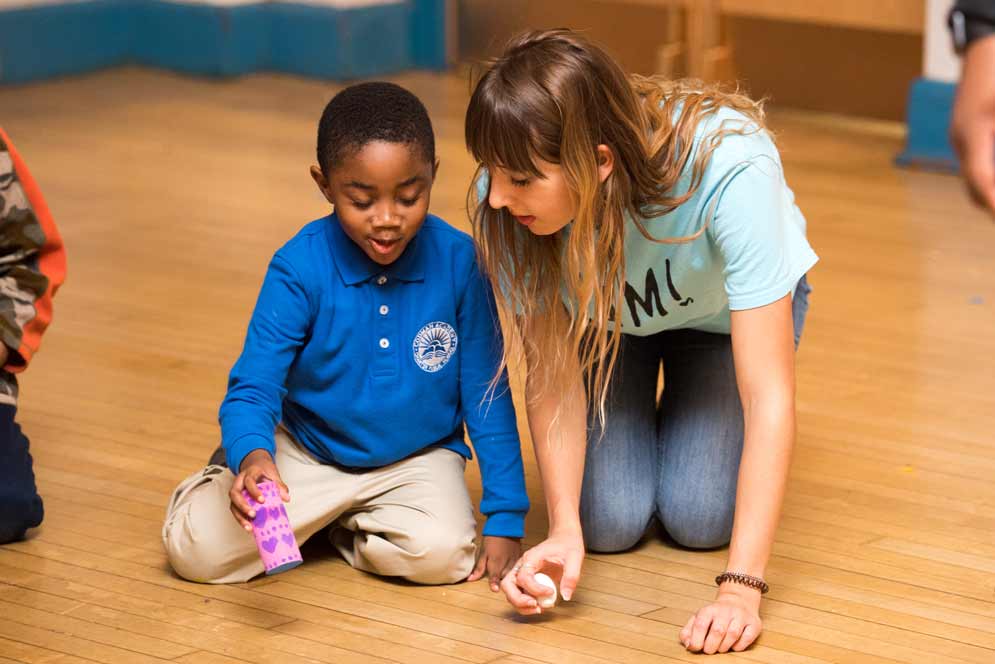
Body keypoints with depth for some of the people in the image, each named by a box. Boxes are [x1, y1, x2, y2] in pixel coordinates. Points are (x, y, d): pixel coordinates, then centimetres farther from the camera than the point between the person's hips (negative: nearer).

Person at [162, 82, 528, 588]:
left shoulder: (456, 260, -16)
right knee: (196, 549, -18)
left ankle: (348, 532, 5)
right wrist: (250, 455, -44)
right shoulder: (300, 269, -19)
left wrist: (506, 517, -10)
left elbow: (487, 397, -8)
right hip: (309, 453, -1)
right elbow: (253, 386, -20)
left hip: (418, 459, 1)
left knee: (441, 554, -30)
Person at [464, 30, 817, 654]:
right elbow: (552, 370, -24)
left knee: (698, 518, -13)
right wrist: (564, 528, -37)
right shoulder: (504, 202, -35)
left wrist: (742, 587, -47)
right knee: (610, 521, -11)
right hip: (601, 313, 2)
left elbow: (770, 397, -43)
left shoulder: (728, 171, -44)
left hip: (727, 311, -2)